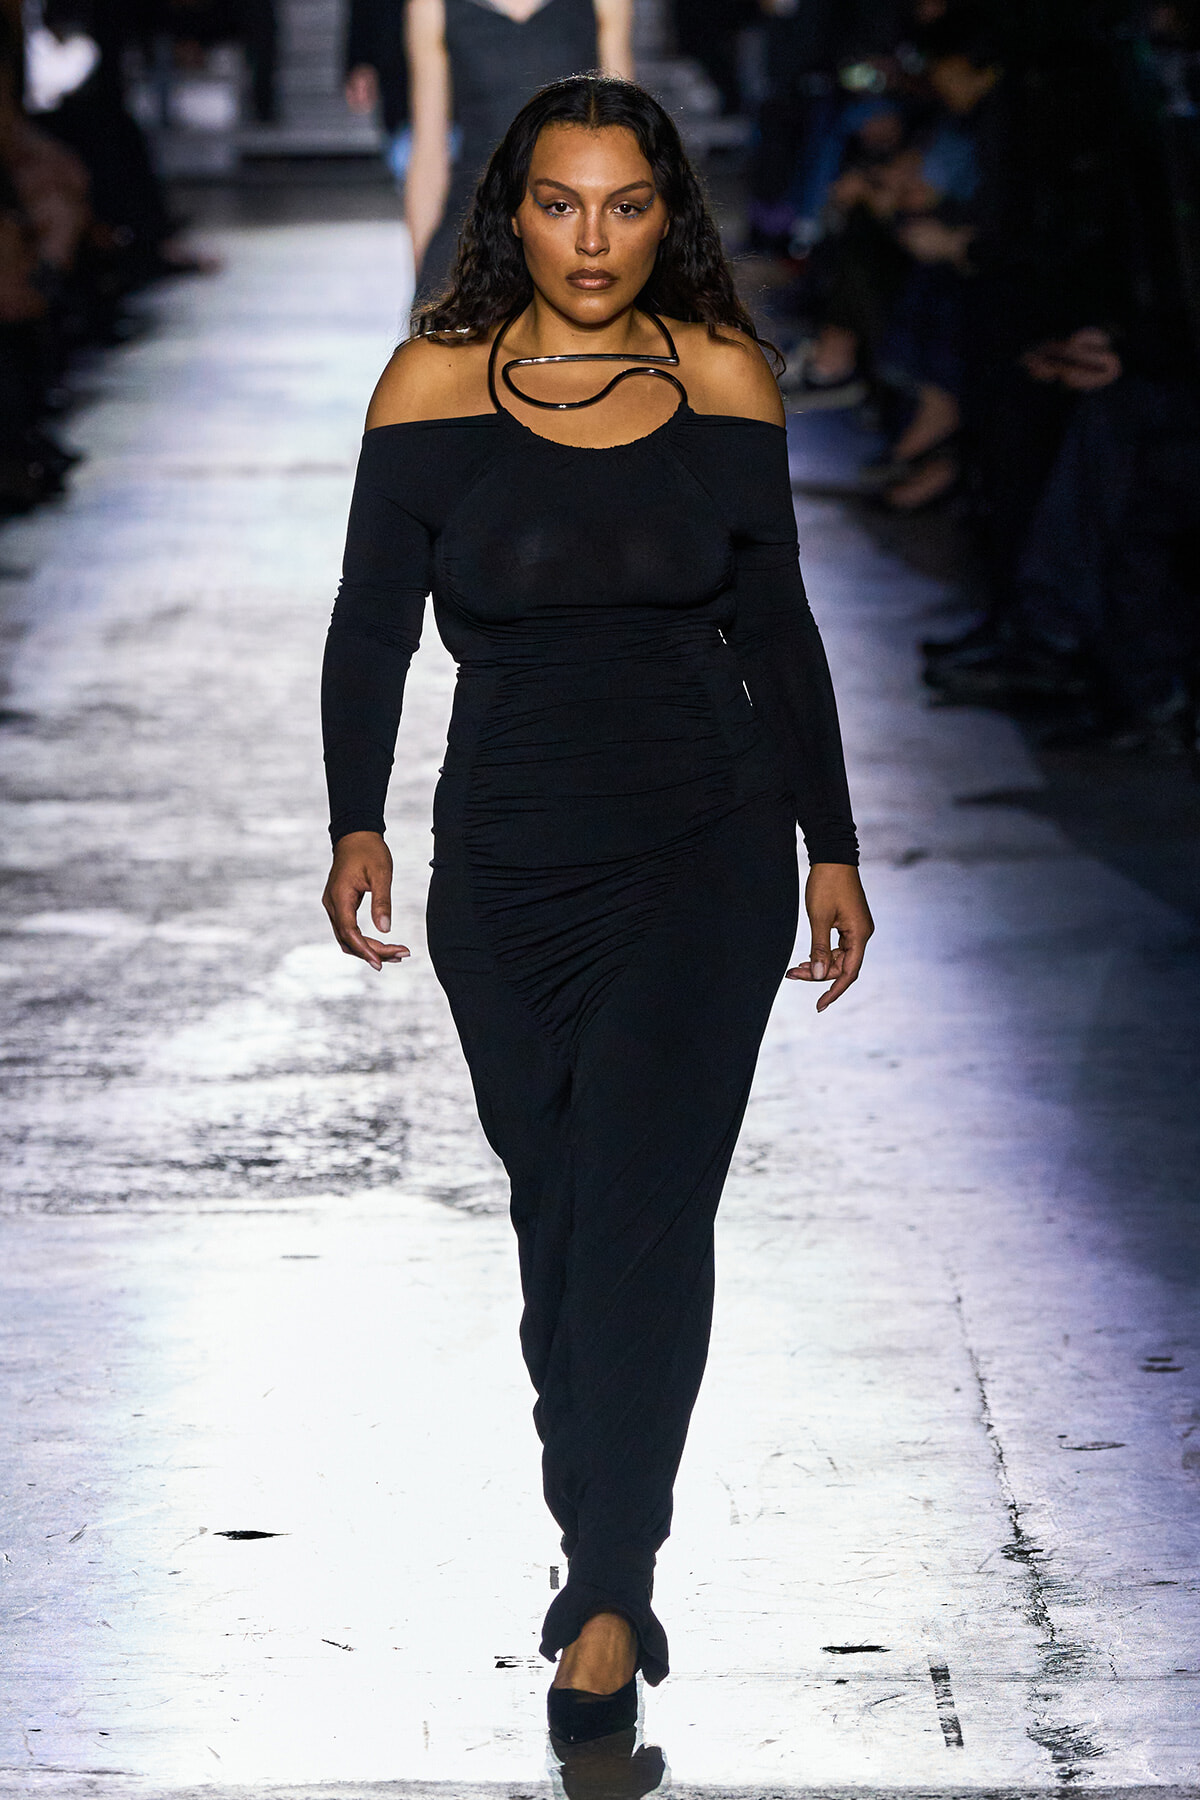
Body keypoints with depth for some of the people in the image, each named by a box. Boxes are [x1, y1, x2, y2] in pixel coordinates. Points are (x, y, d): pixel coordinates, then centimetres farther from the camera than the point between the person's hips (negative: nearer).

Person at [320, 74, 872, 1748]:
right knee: (557, 1211, 7)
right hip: (508, 861, 1)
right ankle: (606, 1553, 21)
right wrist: (357, 826, -10)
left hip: (710, 850, -1)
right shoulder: (435, 383, -2)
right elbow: (372, 624, 1)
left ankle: (608, 1597, -10)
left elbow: (776, 628, 8)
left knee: (642, 1202, -11)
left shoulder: (723, 379, 0)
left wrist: (832, 844, 8)